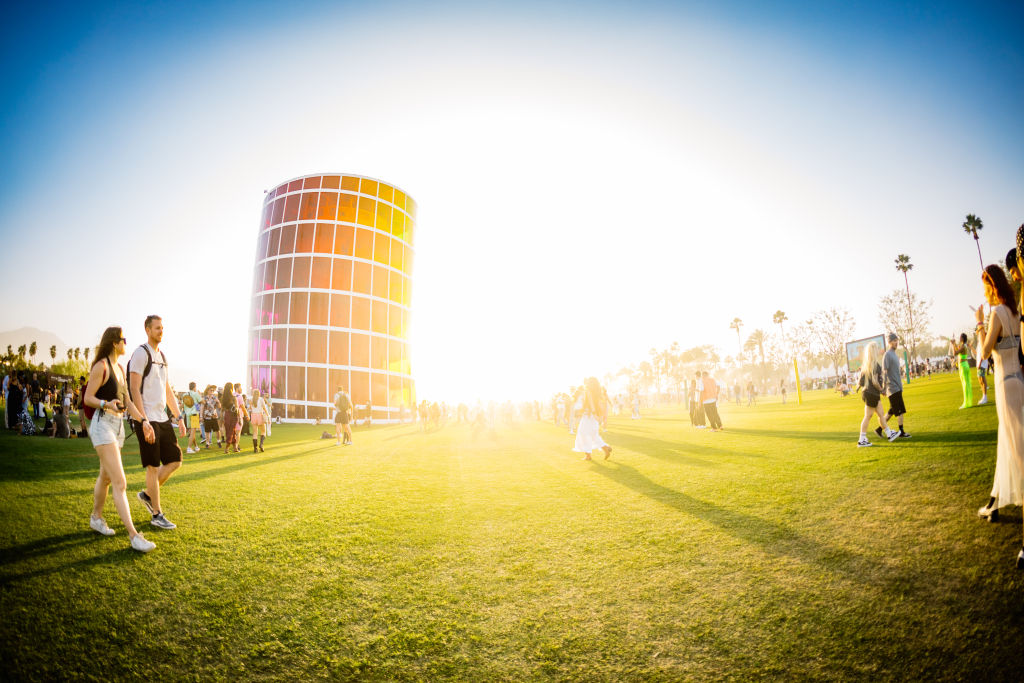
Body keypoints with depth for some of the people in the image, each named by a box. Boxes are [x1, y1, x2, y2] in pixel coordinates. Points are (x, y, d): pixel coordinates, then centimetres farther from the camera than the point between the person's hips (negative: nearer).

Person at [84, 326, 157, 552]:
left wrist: (143, 421, 7)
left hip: (118, 425, 9)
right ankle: (134, 535, -17)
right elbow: (88, 398, -11)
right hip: (103, 425, -9)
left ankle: (96, 518, 39)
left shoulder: (120, 368, 15)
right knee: (120, 482, -14)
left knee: (106, 477, 21)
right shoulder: (101, 366, -10)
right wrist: (107, 404, -30)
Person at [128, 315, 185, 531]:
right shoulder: (140, 354, -9)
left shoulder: (162, 356, 16)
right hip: (147, 419, -8)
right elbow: (134, 389, -15)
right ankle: (157, 514, 9)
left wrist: (179, 417, 15)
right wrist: (144, 421, -21)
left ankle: (148, 494, 26)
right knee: (153, 467, -1)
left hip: (162, 418, 8)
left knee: (175, 460, 7)